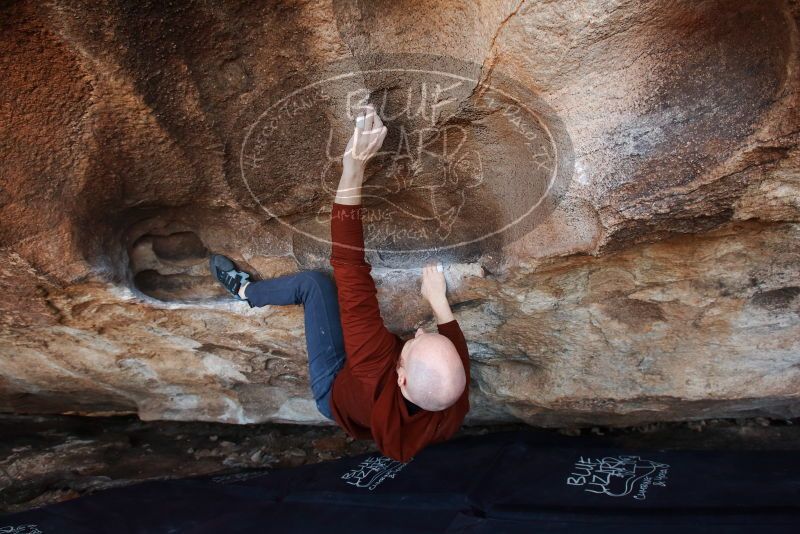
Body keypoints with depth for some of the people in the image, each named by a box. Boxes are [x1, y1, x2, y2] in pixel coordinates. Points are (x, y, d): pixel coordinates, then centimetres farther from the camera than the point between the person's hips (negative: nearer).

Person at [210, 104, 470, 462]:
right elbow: (459, 351, -10)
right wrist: (438, 302, -1)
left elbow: (349, 267, -52)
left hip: (337, 392, -4)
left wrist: (353, 168, -52)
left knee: (315, 282, -11)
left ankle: (246, 291, 19)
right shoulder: (454, 396, -39)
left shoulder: (378, 371, -51)